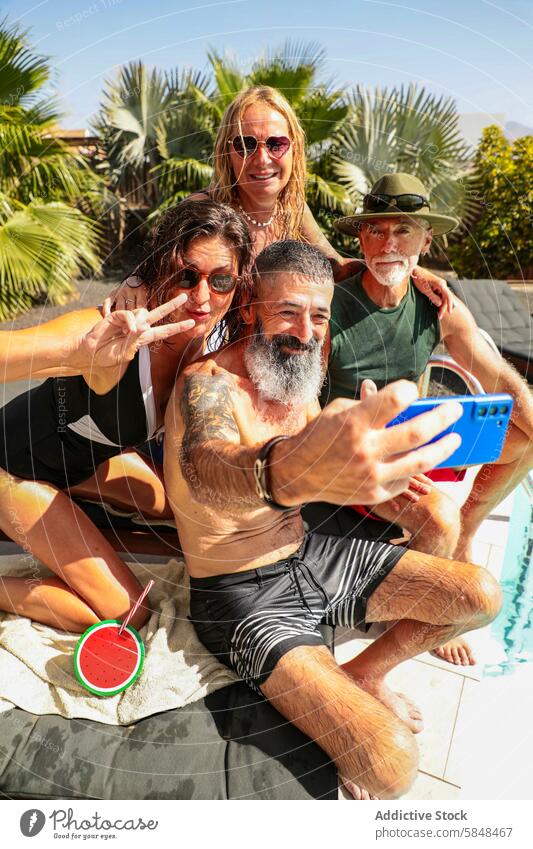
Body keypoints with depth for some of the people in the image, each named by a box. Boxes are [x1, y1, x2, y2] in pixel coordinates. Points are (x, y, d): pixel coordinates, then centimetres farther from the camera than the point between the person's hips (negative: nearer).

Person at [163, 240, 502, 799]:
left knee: (482, 596, 5)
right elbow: (204, 467, -45)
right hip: (242, 593, -7)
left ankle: (364, 673, 22)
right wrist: (286, 470, -69)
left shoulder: (299, 379, 5)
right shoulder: (209, 382, -21)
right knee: (391, 764, -24)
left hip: (309, 555, 8)